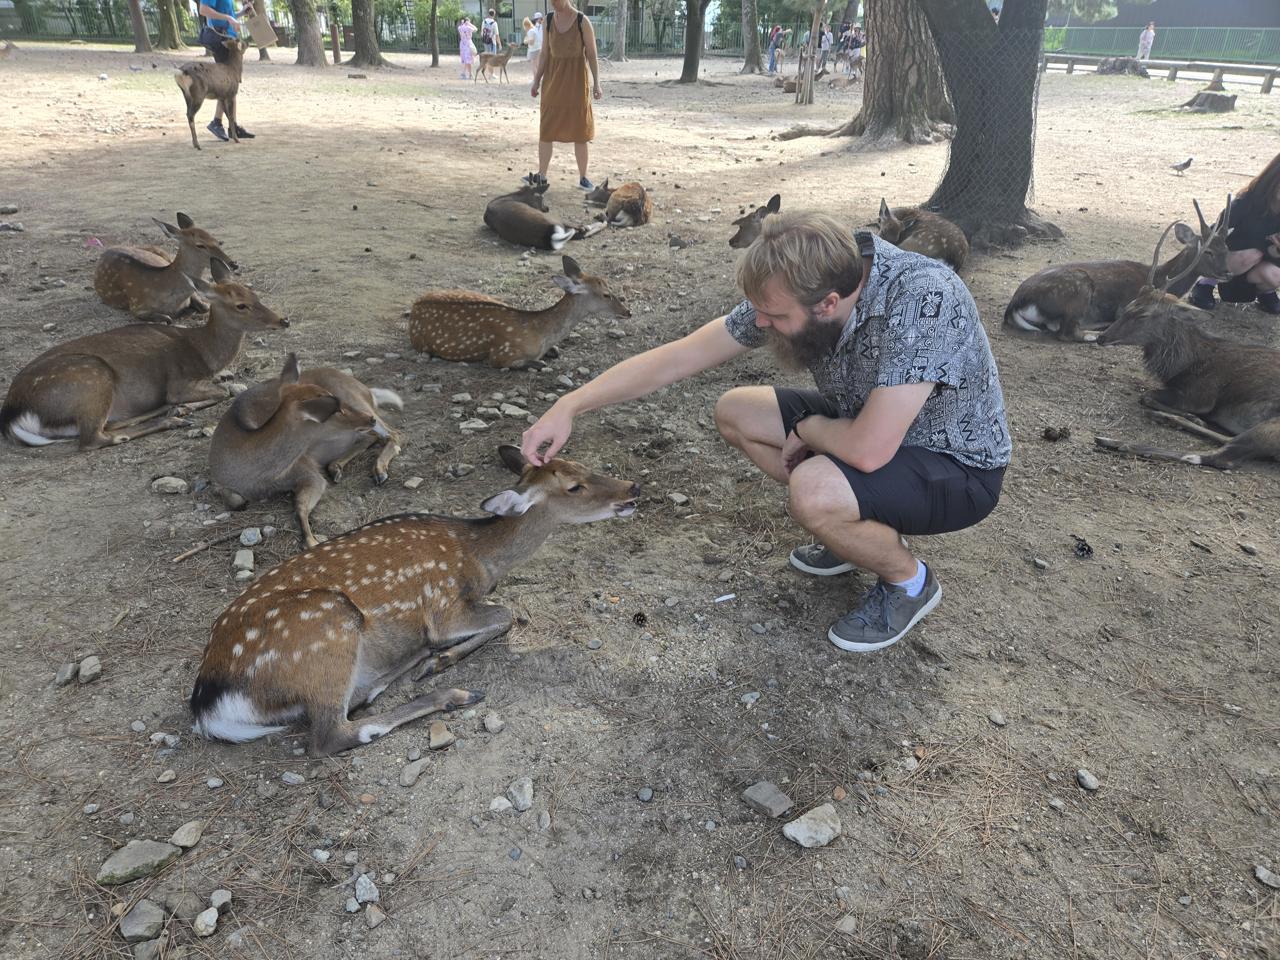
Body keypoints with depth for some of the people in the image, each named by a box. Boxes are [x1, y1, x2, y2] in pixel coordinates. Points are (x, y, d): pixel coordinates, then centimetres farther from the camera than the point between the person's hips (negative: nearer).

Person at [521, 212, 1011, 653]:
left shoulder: (923, 299, -37)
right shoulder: (795, 291, -15)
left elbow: (867, 450, -40)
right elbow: (680, 356, -11)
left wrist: (807, 428, -18)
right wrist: (569, 406, -15)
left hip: (957, 467, -7)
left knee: (813, 491, -34)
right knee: (734, 412, 0)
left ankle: (908, 581, 0)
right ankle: (867, 529, 11)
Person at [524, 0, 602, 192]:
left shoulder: (583, 21, -8)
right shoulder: (549, 19, 4)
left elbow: (592, 54, -7)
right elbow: (544, 53, 7)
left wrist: (596, 84, -15)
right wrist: (536, 81, 2)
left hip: (576, 79, -4)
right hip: (553, 79, 4)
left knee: (579, 132, 0)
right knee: (546, 129, 3)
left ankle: (583, 177, 10)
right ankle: (541, 176, 11)